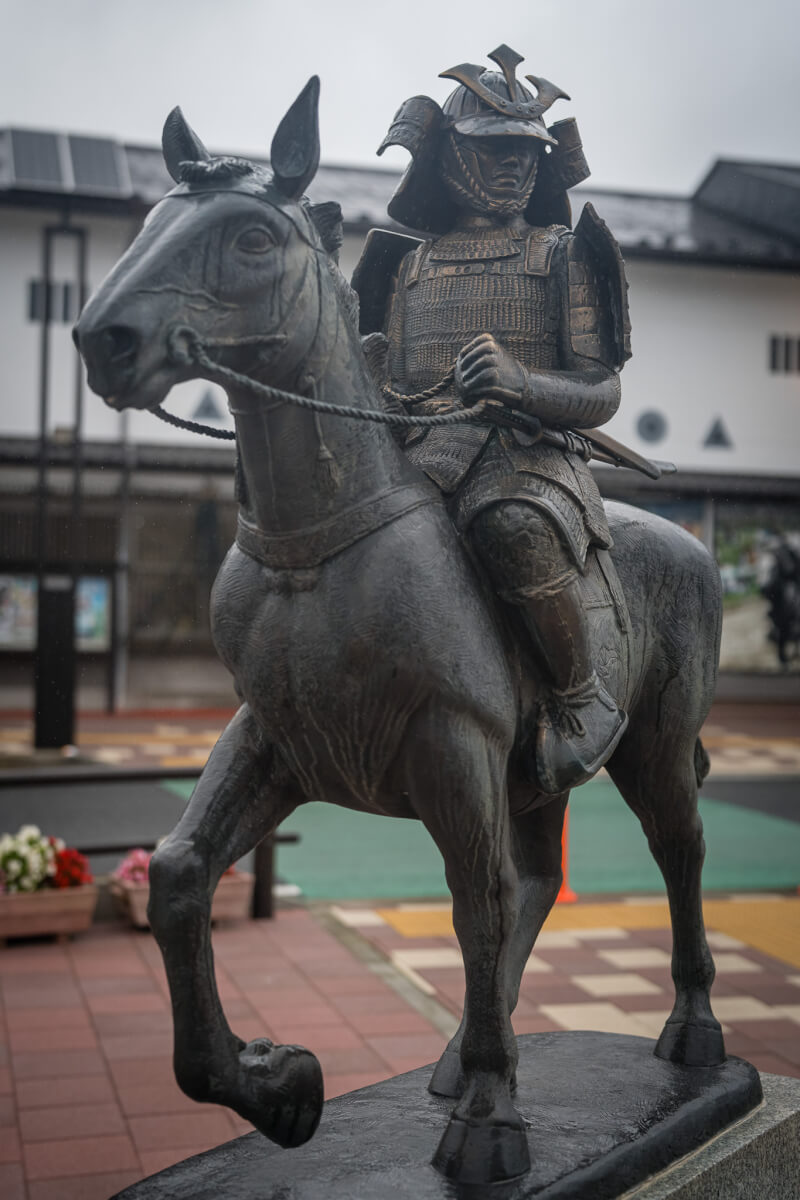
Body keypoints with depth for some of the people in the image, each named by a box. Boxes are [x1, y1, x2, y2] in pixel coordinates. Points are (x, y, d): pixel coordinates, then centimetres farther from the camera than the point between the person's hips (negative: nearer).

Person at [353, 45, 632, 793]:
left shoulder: (563, 255, 12)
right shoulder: (412, 262, 22)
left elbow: (601, 393, 3)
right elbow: (387, 379, 25)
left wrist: (520, 381, -17)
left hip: (528, 456, -4)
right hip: (417, 454, 4)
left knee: (512, 525, -40)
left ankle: (583, 702, -17)